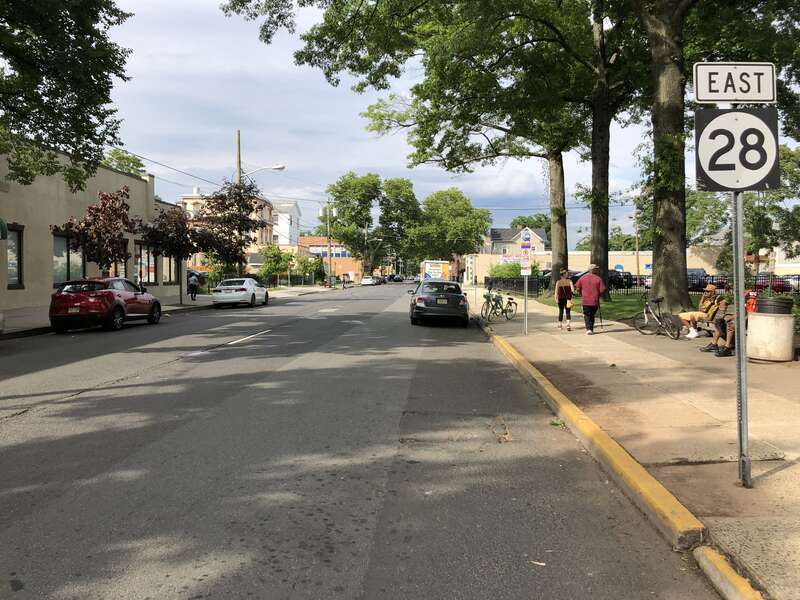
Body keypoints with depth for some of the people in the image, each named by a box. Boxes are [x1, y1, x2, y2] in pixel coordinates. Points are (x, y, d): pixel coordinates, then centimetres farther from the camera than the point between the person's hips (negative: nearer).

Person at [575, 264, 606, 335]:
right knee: (592, 315, 15)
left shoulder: (582, 278, 1)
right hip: (595, 301, 0)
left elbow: (577, 288, 1)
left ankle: (589, 329, -9)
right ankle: (591, 329, 18)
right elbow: (603, 289, -9)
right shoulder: (598, 278, -5)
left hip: (585, 301, 0)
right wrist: (598, 295, 9)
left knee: (587, 315, 8)